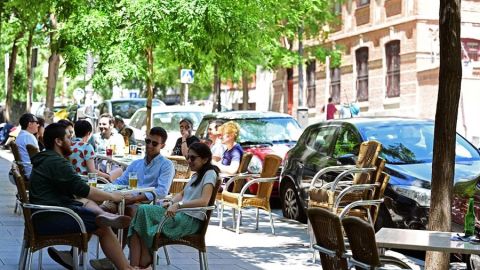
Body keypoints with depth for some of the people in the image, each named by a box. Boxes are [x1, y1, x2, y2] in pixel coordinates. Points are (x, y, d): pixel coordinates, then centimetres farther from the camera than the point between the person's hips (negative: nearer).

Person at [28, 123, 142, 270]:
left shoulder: (45, 159, 19)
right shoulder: (57, 162, -14)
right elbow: (82, 190, -17)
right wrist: (111, 196, -5)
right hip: (49, 218, -11)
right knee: (103, 227, -13)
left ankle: (103, 215, -20)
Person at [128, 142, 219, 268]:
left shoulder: (210, 174, -7)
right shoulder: (196, 175, 22)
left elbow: (204, 201, -21)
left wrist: (178, 205, -29)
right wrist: (171, 202, 5)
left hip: (191, 220, -9)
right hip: (180, 215, 9)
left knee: (144, 210, -20)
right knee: (142, 209, -15)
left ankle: (145, 257, -4)